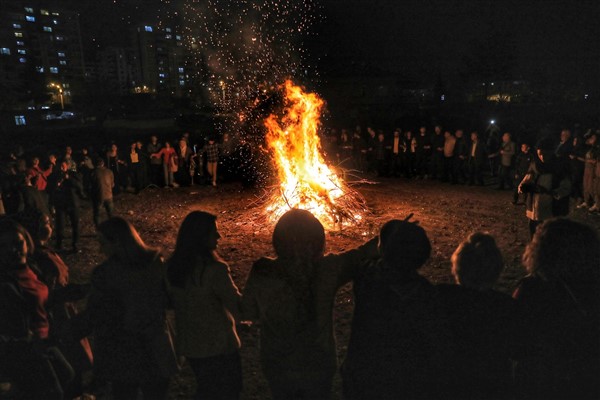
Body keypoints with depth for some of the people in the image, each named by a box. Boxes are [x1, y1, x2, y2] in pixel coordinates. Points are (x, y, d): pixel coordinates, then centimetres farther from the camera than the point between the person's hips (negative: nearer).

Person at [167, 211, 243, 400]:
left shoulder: (173, 266, -7)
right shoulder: (214, 270, -28)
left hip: (188, 344, 6)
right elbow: (236, 304, -19)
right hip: (218, 345, -6)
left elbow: (172, 302, 4)